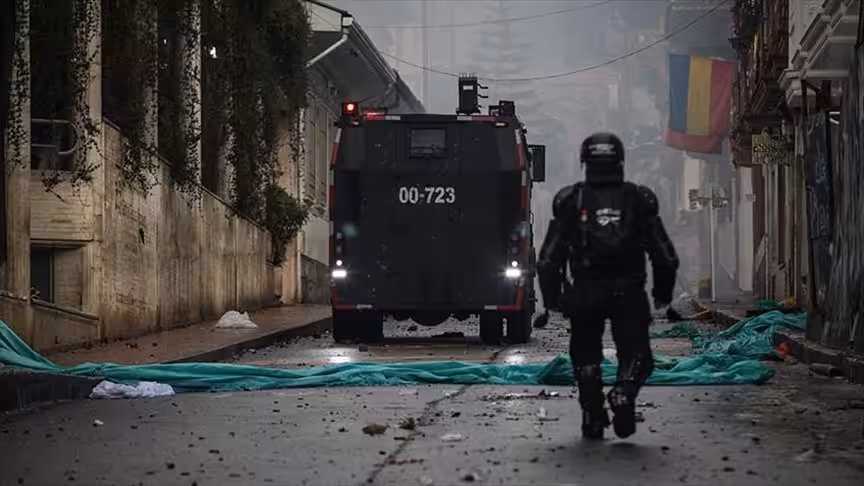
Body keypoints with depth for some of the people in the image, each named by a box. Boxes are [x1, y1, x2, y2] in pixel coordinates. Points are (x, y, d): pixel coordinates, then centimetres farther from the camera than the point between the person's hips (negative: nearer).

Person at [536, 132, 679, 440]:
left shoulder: (571, 202, 3)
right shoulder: (639, 201, 4)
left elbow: (549, 259, 1)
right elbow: (666, 257, 5)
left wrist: (552, 299, 12)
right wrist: (663, 295, 18)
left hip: (584, 295, 1)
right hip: (629, 294, 0)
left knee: (586, 357, 17)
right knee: (636, 357, 7)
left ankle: (593, 419, 8)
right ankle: (624, 394, -23)